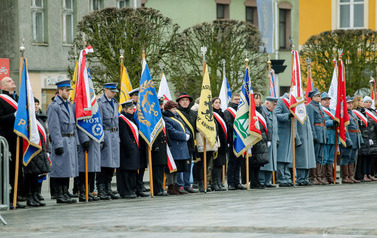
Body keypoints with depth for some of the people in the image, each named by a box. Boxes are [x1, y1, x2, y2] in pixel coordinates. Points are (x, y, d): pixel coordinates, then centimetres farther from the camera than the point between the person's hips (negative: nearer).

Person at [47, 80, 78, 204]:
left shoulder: (70, 105, 16)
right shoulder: (53, 106, -9)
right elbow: (54, 127, -14)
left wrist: (76, 141, 14)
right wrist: (58, 145, -18)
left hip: (71, 141, 8)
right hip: (61, 141, -8)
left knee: (69, 169, 9)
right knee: (61, 169, -6)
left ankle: (65, 193, 14)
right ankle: (60, 195, -2)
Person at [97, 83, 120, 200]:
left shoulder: (114, 103, 18)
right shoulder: (100, 103, -7)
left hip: (114, 136, 8)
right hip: (105, 135, -8)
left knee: (112, 163, 7)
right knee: (103, 163, -7)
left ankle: (108, 189, 13)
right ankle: (100, 190, -5)